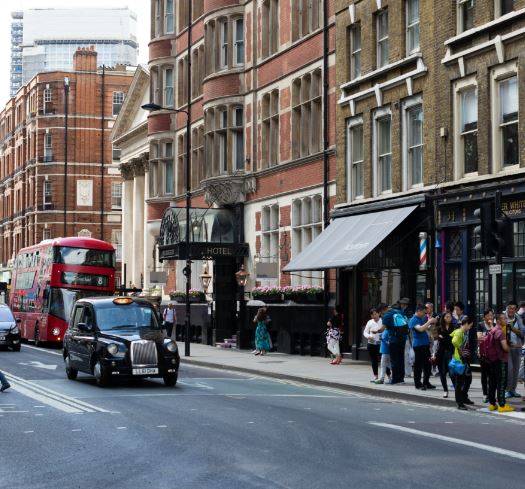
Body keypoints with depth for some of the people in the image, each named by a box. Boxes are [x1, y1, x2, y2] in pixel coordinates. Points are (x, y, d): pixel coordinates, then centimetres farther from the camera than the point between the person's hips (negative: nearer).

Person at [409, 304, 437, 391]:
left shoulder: (422, 318, 14)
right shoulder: (413, 320, -13)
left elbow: (426, 328, 21)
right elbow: (420, 329, -27)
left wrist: (432, 324, 3)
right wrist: (429, 321, -23)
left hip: (425, 344, 9)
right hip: (418, 344, -8)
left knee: (427, 364, 11)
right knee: (419, 364, -2)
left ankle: (426, 383, 19)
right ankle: (418, 384, 5)